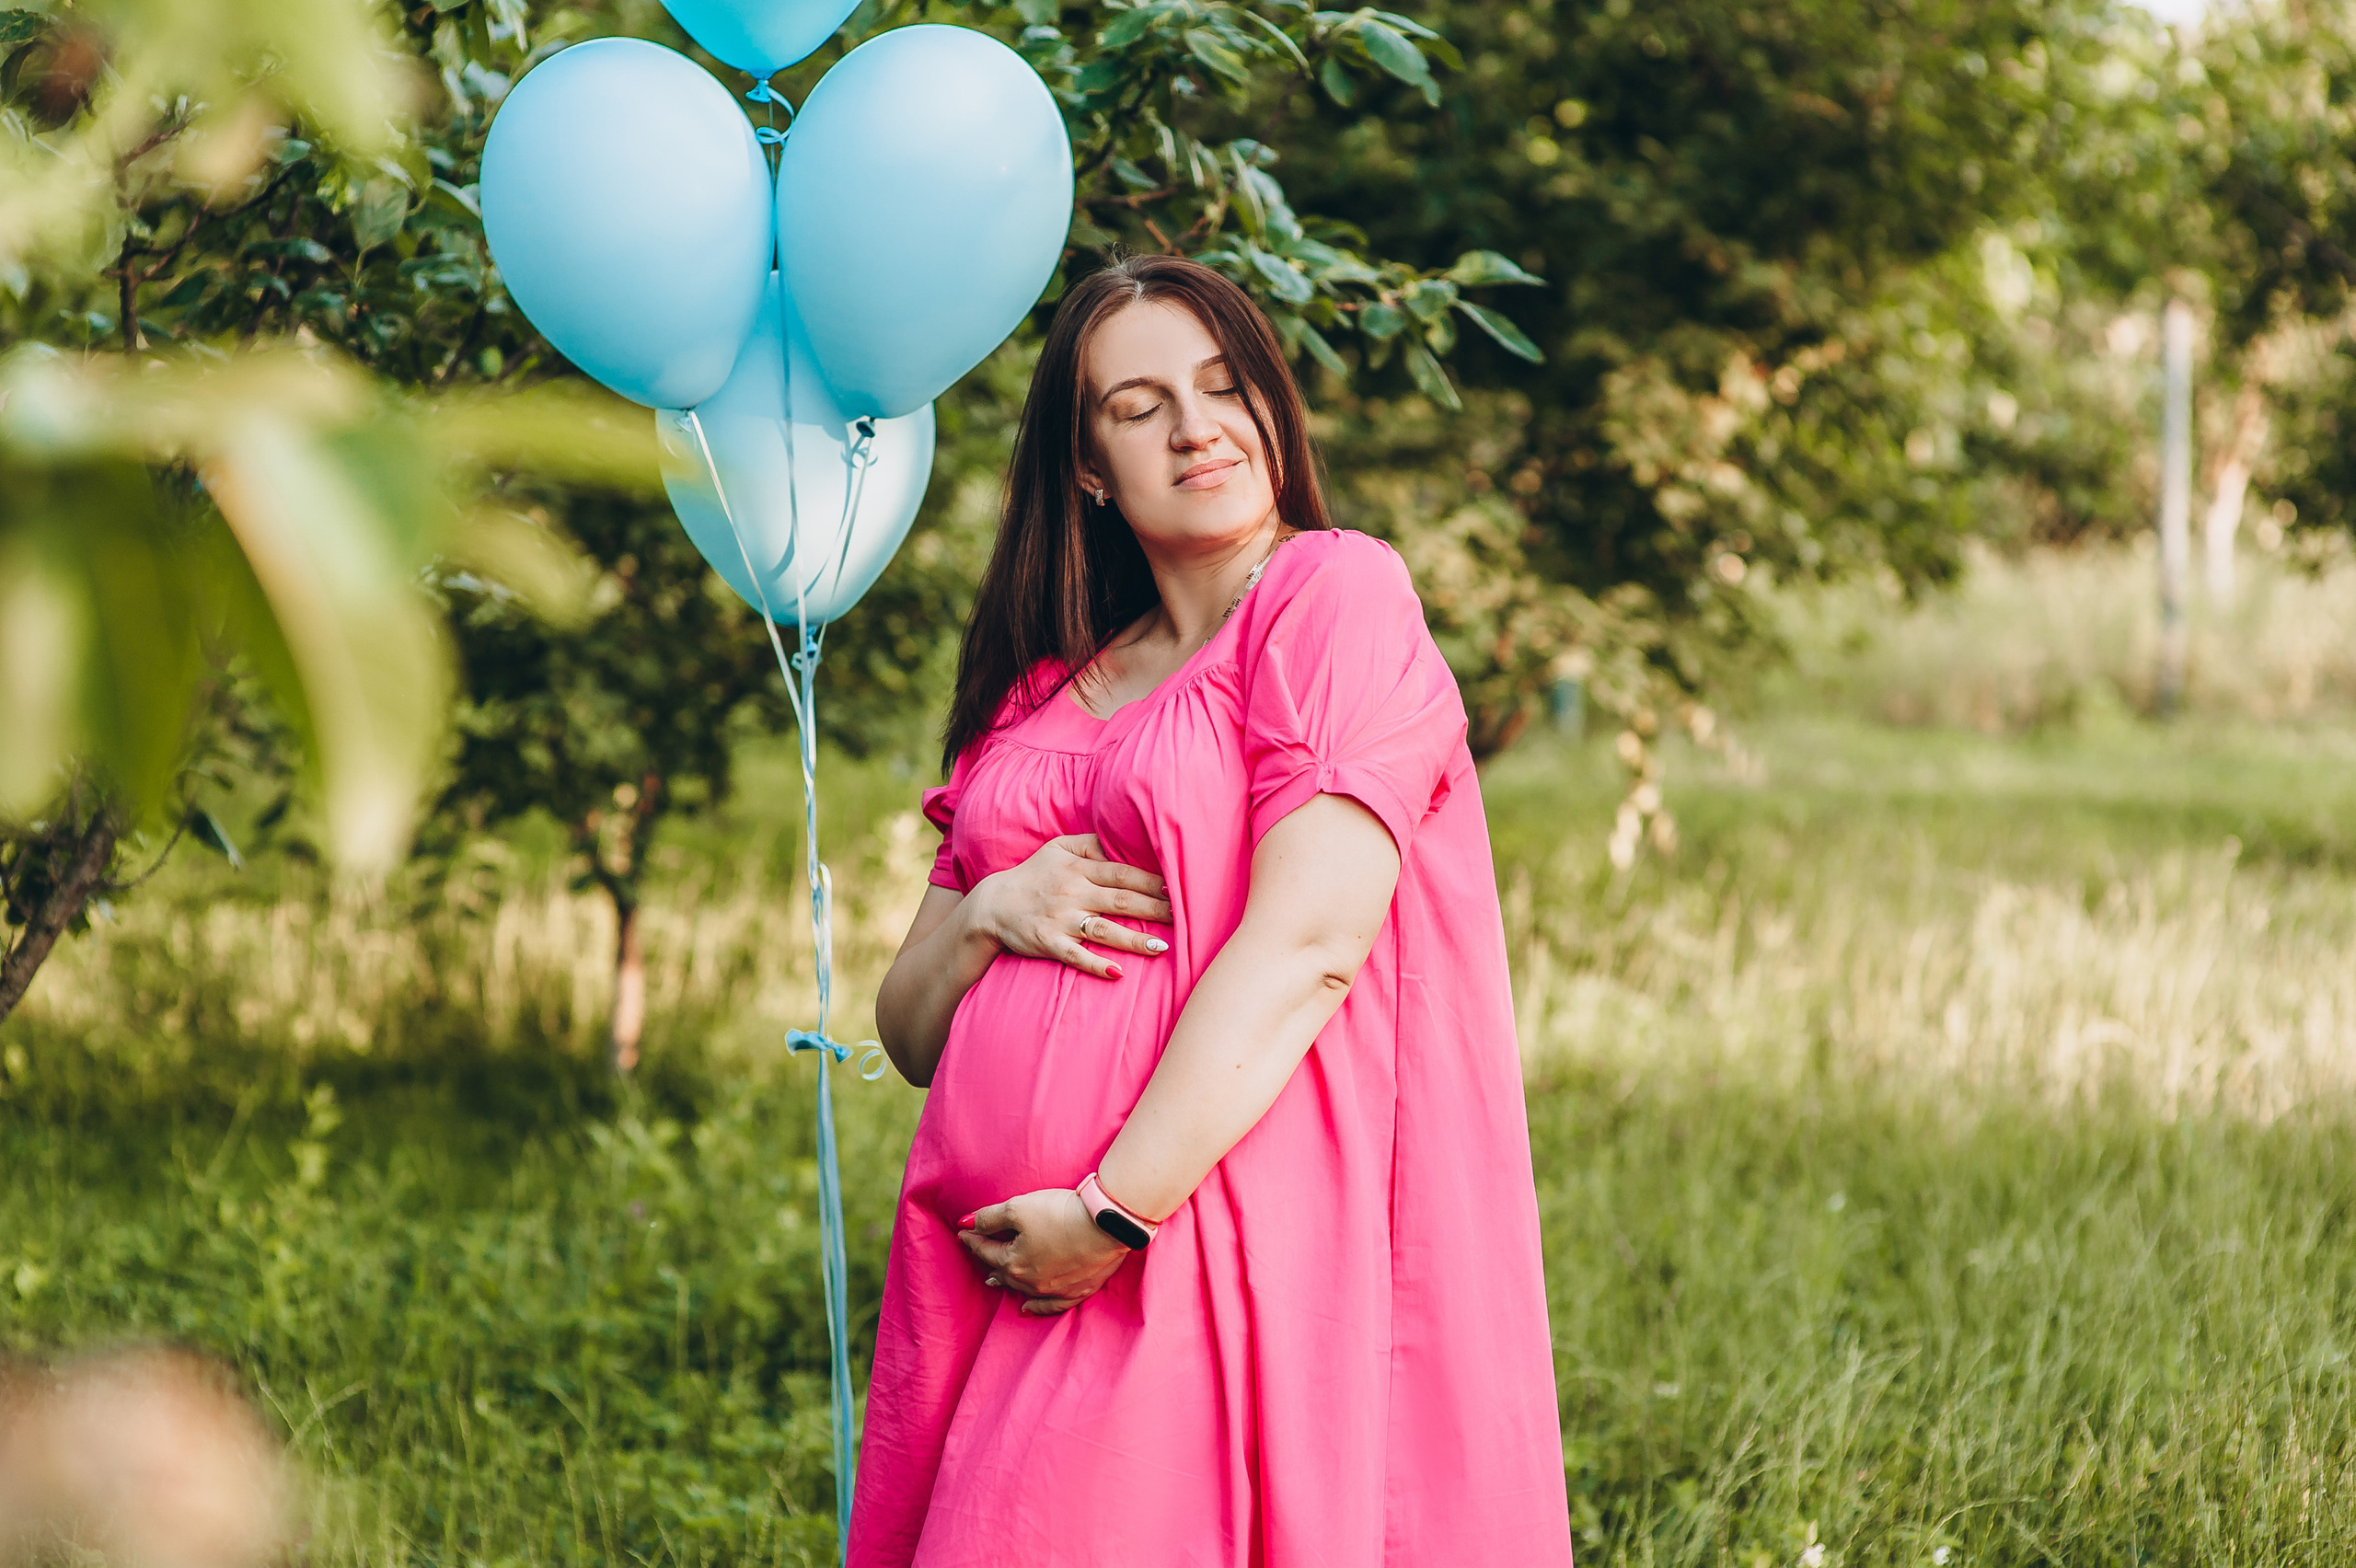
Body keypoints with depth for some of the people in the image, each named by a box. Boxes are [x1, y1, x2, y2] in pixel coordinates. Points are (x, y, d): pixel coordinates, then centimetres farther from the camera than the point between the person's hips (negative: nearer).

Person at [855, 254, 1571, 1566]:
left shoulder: (1340, 595, -1)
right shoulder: (1040, 694, 19)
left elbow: (1309, 942, -13)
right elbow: (911, 1028, 17)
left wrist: (1114, 1211, -17)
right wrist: (991, 911, -4)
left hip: (1214, 1266, -6)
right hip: (988, 1285, 6)